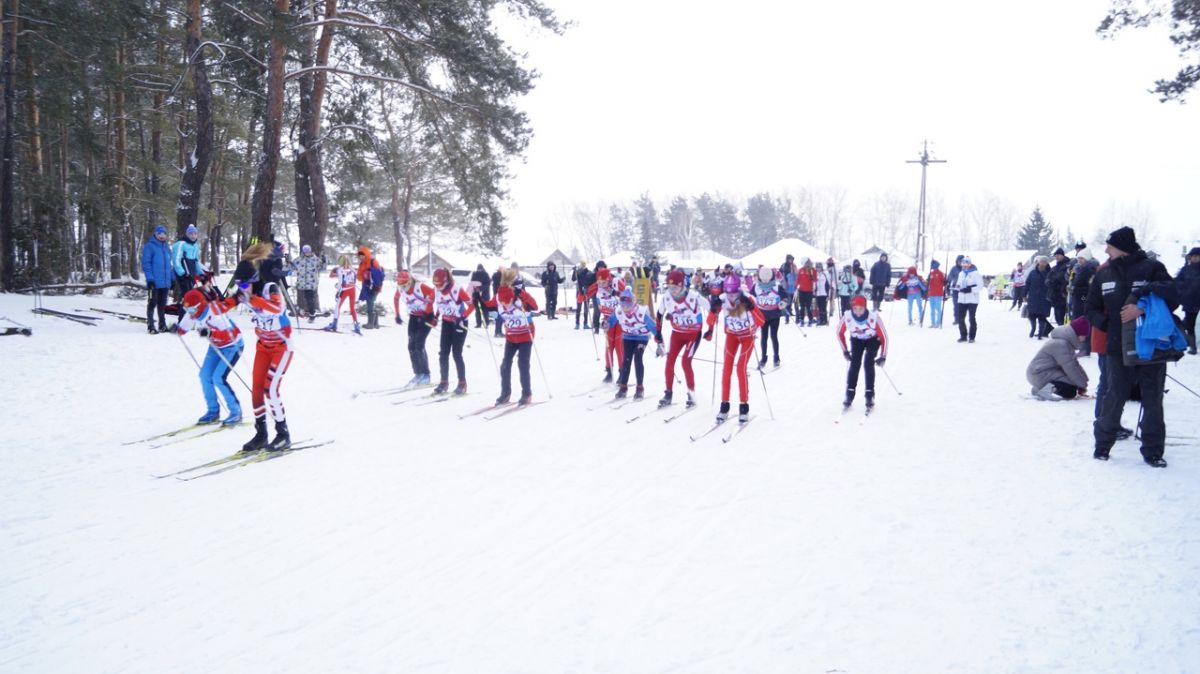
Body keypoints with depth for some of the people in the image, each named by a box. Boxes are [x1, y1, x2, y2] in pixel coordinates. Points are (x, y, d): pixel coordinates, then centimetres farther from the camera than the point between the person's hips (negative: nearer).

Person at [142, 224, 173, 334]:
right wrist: (150, 278, -17)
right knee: (152, 303, -3)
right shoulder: (149, 246, -5)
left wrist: (172, 278, 17)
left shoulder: (166, 247, 16)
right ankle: (150, 326, 0)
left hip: (165, 282, 6)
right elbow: (146, 263, -10)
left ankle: (162, 325, 19)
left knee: (162, 304, 12)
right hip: (154, 282, -6)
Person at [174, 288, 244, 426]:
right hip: (216, 346, 8)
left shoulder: (215, 312, -33)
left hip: (233, 345, -8)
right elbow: (183, 328, 2)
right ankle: (213, 411, 16)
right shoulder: (191, 314, -12)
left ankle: (236, 413, -5)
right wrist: (176, 328, -22)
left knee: (218, 378, -17)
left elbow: (230, 335, -38)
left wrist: (210, 333, -51)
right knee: (204, 376, 1)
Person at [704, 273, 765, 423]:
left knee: (741, 368, -14)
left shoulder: (747, 300, -31)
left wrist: (751, 307, -48)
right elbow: (711, 321, -10)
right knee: (727, 369, -3)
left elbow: (761, 322, -37)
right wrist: (713, 309, -30)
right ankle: (724, 405, 7)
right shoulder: (722, 299, -23)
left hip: (747, 336, -3)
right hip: (732, 335, 3)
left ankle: (744, 406, -3)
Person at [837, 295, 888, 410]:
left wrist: (883, 356, -19)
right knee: (854, 364, -13)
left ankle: (869, 395, -6)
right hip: (856, 340, 2)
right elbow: (840, 333, -9)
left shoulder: (874, 317, -36)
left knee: (868, 364, -17)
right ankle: (849, 395, -4)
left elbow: (884, 336, -23)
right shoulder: (847, 317, -31)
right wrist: (845, 351, -6)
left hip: (873, 340, -2)